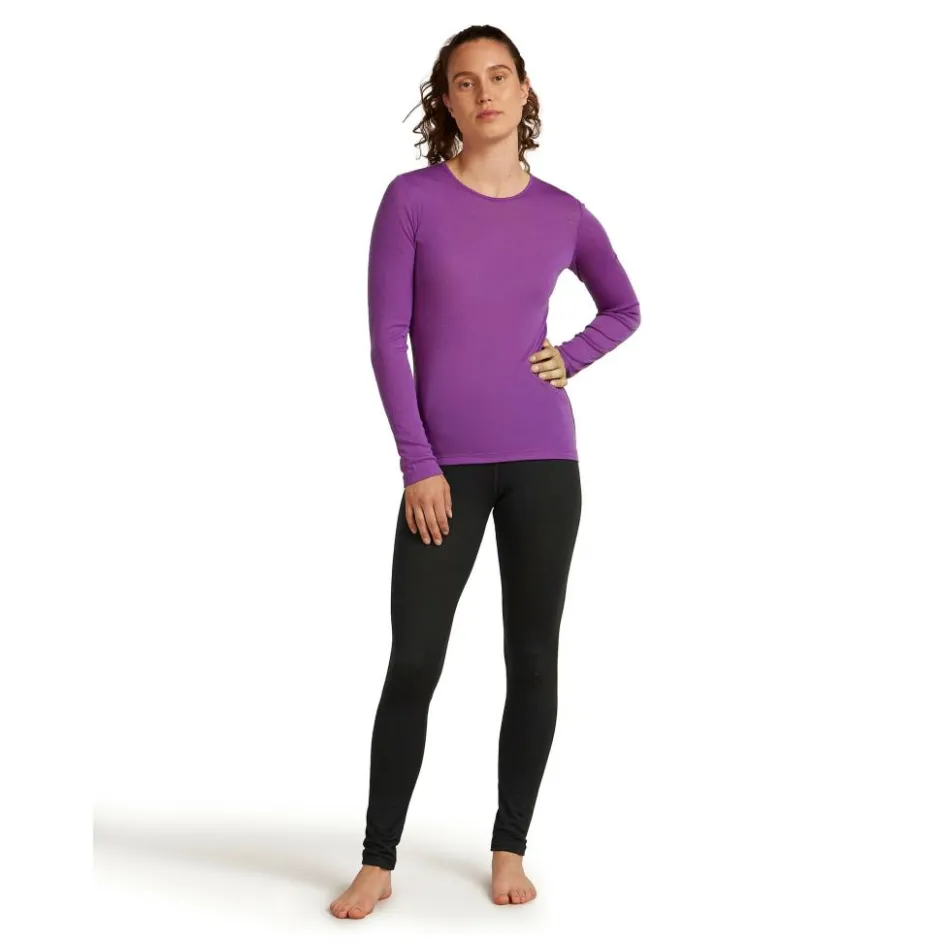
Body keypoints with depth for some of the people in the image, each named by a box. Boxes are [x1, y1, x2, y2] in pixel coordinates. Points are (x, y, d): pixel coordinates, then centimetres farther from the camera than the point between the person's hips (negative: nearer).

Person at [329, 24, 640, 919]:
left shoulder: (563, 214, 5)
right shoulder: (412, 198, -2)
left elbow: (624, 311, 22)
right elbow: (387, 341, -4)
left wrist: (572, 356, 2)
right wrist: (417, 465, -9)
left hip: (544, 461, 2)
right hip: (445, 466, -2)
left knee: (533, 659, 6)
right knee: (413, 662, -2)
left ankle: (510, 848, 21)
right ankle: (378, 861, 11)